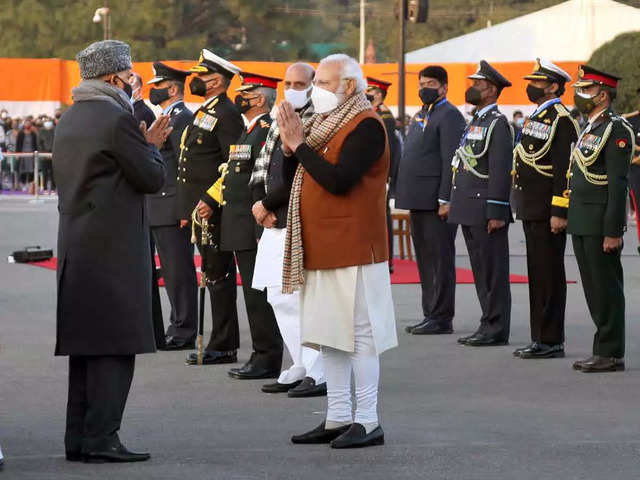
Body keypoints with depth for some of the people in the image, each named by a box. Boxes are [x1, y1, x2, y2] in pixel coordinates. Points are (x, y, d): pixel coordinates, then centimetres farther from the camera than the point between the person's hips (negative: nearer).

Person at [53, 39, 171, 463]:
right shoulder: (117, 119, -13)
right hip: (113, 248, -9)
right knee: (114, 347, -6)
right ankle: (100, 439, -9)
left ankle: (79, 437, 14)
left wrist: (146, 144, 18)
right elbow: (153, 178, -11)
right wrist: (151, 146, 8)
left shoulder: (69, 120, 15)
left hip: (76, 248, 9)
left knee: (86, 345, 12)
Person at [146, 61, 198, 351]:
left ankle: (184, 333, -4)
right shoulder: (168, 118, 19)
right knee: (173, 270, 12)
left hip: (173, 207, -10)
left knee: (179, 270, -7)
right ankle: (179, 326, 18)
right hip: (160, 210, 10)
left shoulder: (181, 118, -12)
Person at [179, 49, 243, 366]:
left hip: (213, 210, -10)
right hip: (199, 209, 10)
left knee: (218, 275, -6)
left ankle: (223, 347, -3)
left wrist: (208, 202, -21)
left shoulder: (226, 114, -12)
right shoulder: (204, 113, 19)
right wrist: (188, 210, 19)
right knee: (213, 275, 12)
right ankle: (222, 343, 17)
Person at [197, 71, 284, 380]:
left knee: (258, 295, -7)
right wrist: (211, 203, 16)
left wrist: (262, 230, -21)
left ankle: (267, 359, -3)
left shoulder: (267, 131, -12)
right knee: (253, 294, 12)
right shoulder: (244, 130, 18)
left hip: (254, 227, -10)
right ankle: (262, 356, 17)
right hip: (239, 228, 10)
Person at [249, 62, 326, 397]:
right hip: (276, 222, 9)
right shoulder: (280, 122, 17)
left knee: (303, 297, -9)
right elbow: (262, 166, 17)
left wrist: (267, 204, -11)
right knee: (279, 297, 12)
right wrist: (260, 202, 0)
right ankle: (301, 367, 20)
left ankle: (319, 375, -4)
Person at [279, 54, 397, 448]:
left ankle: (368, 422, 0)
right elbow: (302, 180, 14)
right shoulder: (327, 123, 16)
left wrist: (300, 146, -18)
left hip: (354, 249, -9)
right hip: (322, 249, 9)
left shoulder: (366, 126, -12)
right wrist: (291, 145, -2)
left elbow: (338, 180, -23)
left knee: (359, 334, -5)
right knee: (329, 337, 11)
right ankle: (338, 417, 18)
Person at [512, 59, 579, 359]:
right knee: (537, 275, 13)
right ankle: (540, 338, 19)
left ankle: (552, 341, -1)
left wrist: (559, 213, -22)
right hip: (532, 210, 10)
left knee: (549, 276, -5)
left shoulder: (561, 120, -13)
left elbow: (566, 170, -19)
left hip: (548, 212, -10)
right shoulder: (536, 118, 17)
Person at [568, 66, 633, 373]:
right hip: (582, 224, 9)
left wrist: (613, 232, -21)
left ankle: (611, 354, 0)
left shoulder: (616, 129, -12)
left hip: (601, 225, -9)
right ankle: (603, 350, 17)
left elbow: (618, 184, -18)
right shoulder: (589, 128, 17)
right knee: (594, 290, 12)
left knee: (606, 289, -4)